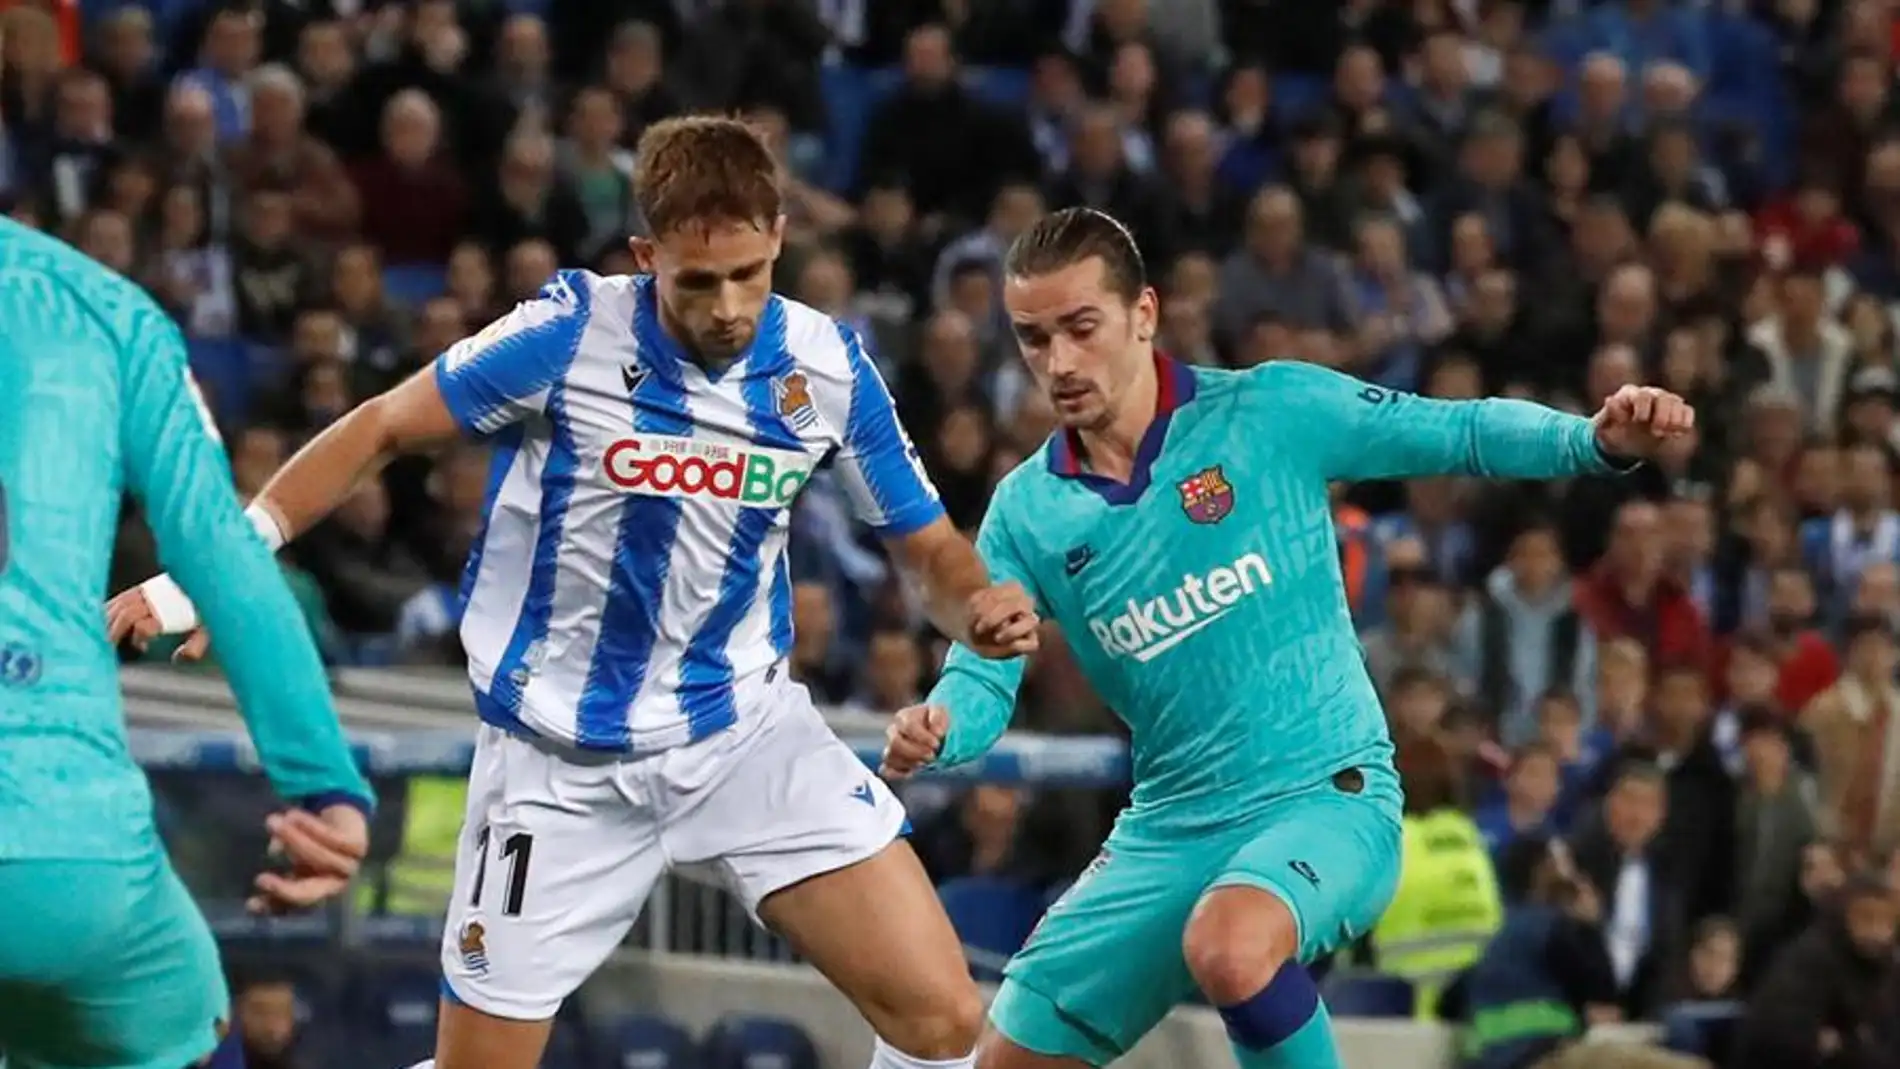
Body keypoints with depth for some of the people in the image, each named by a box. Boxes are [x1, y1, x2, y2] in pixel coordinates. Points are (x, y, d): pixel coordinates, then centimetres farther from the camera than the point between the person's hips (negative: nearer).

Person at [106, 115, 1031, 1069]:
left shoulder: (828, 365, -7)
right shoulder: (569, 332, -17)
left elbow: (928, 547, 6)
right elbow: (379, 430, -6)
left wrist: (978, 607, -17)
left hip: (747, 733, 2)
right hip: (562, 764, -2)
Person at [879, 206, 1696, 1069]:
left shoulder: (1272, 412, -7)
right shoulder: (1027, 511, 3)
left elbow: (1466, 433, -4)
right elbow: (981, 678, 3)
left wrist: (1598, 441, -21)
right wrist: (936, 727, -21)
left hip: (1325, 796, -5)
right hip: (1169, 829, 5)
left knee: (1228, 950, -37)